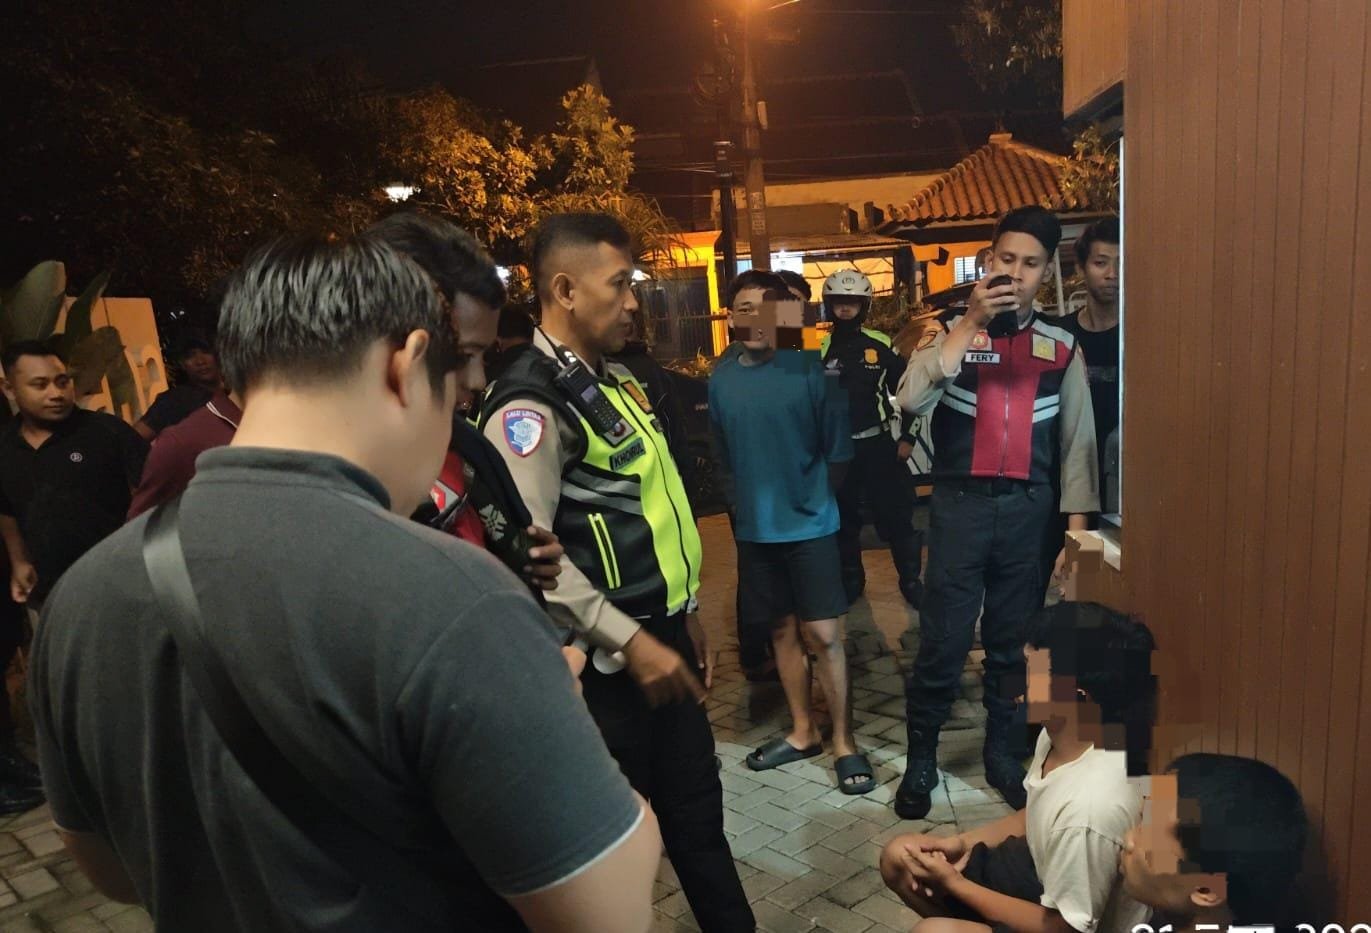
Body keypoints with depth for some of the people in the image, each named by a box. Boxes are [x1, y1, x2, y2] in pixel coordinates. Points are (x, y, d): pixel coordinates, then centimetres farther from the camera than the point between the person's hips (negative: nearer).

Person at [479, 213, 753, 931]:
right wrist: (629, 640, -22)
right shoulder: (531, 403, -18)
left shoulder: (615, 382, 11)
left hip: (661, 634, 8)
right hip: (608, 657, -8)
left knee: (696, 804, 21)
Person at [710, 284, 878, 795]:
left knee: (823, 635, 0)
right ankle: (802, 731, 31)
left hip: (810, 524, -3)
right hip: (755, 528, 4)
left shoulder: (809, 370, -11)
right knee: (783, 630, 15)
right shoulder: (721, 379, -1)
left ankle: (844, 743, 17)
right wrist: (759, 493, 8)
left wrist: (811, 497, 1)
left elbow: (838, 451, -5)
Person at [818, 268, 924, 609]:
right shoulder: (819, 349, 0)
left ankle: (911, 580, 18)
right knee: (842, 519, 13)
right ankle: (850, 579, 30)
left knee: (896, 517, 3)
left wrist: (908, 438, 0)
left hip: (878, 445, -1)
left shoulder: (881, 345, -1)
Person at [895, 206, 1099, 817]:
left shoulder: (1062, 346, 6)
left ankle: (1003, 754, 32)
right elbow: (912, 400, -18)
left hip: (1028, 508, 2)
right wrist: (971, 323, -19)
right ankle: (920, 760, 19)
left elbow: (1077, 439, 7)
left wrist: (1076, 525, 3)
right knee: (943, 641, 2)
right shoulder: (955, 331, 0)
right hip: (960, 505, -2)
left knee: (1014, 640, 14)